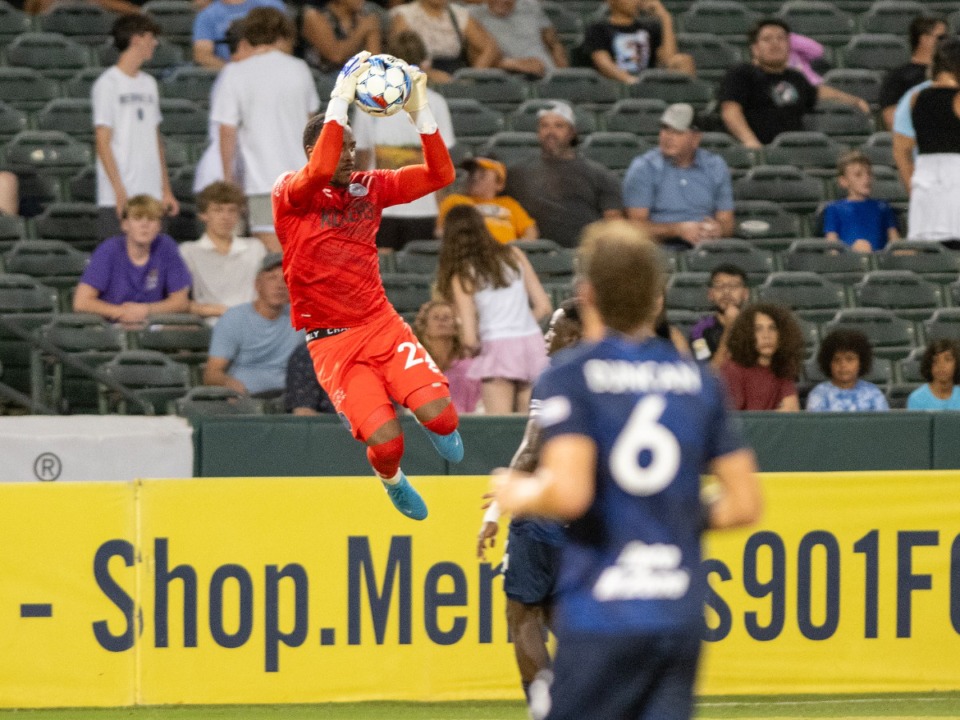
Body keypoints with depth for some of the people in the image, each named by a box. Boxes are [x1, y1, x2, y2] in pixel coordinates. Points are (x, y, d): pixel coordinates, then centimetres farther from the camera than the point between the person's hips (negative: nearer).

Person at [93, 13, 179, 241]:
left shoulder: (148, 83, 16)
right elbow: (103, 141, -9)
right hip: (119, 199, -7)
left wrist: (166, 190, 15)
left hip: (152, 196, 7)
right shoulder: (108, 84, -5)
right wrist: (120, 192, -15)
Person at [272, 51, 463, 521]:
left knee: (438, 412, -20)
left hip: (382, 323, 4)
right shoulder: (289, 194, -9)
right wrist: (340, 100, -32)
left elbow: (440, 175, 1)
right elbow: (320, 171, -32)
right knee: (385, 441, -19)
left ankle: (438, 428, 21)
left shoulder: (369, 187, 7)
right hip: (331, 341, -4)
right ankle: (390, 479, 20)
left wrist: (420, 113, -10)